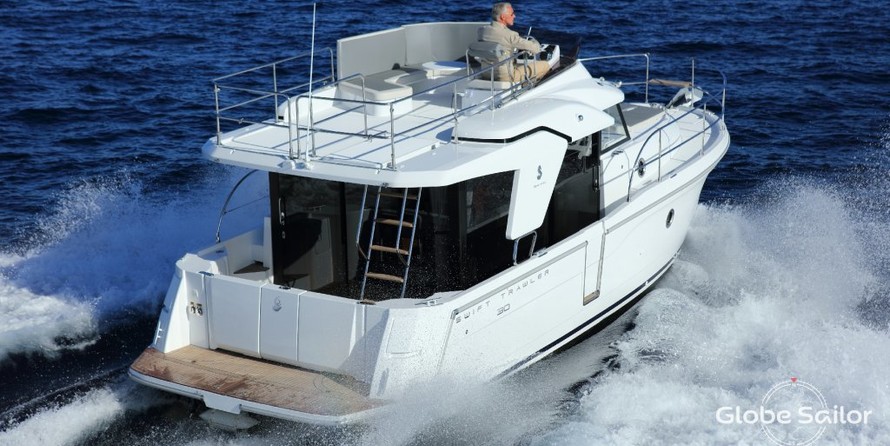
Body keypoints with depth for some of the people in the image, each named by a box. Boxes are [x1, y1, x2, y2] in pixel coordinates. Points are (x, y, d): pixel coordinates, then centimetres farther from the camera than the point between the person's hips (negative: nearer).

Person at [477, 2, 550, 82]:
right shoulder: (509, 35, -24)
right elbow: (536, 49, -17)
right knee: (545, 65, 6)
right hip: (506, 76, -8)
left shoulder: (482, 30, -4)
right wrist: (533, 41, 7)